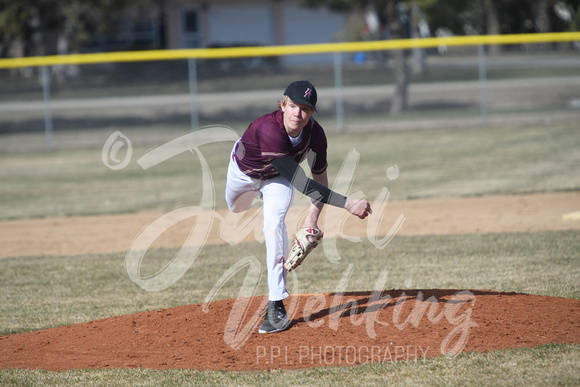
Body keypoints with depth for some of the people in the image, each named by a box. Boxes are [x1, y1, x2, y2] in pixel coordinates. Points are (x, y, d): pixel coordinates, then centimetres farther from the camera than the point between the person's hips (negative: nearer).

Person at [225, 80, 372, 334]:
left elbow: (320, 175, -12)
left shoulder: (315, 134, -32)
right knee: (236, 208, 29)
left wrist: (313, 215, -23)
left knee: (274, 224, -24)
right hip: (244, 171, -1)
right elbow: (302, 184, -50)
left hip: (277, 178, 1)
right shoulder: (269, 130, -47)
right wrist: (348, 204, -53)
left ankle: (276, 306, -21)